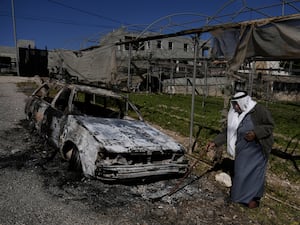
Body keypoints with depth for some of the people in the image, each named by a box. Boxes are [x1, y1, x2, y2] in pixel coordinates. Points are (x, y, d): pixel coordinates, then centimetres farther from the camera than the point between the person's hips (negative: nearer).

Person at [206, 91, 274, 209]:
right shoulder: (235, 115, -5)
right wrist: (215, 142, -9)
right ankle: (240, 194, 35)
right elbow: (227, 132, -1)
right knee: (240, 171, 14)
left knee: (254, 172, 8)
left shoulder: (259, 110, -20)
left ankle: (254, 198, 29)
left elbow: (270, 126, -13)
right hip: (242, 149, 5)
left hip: (257, 149, -5)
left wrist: (255, 133, -27)